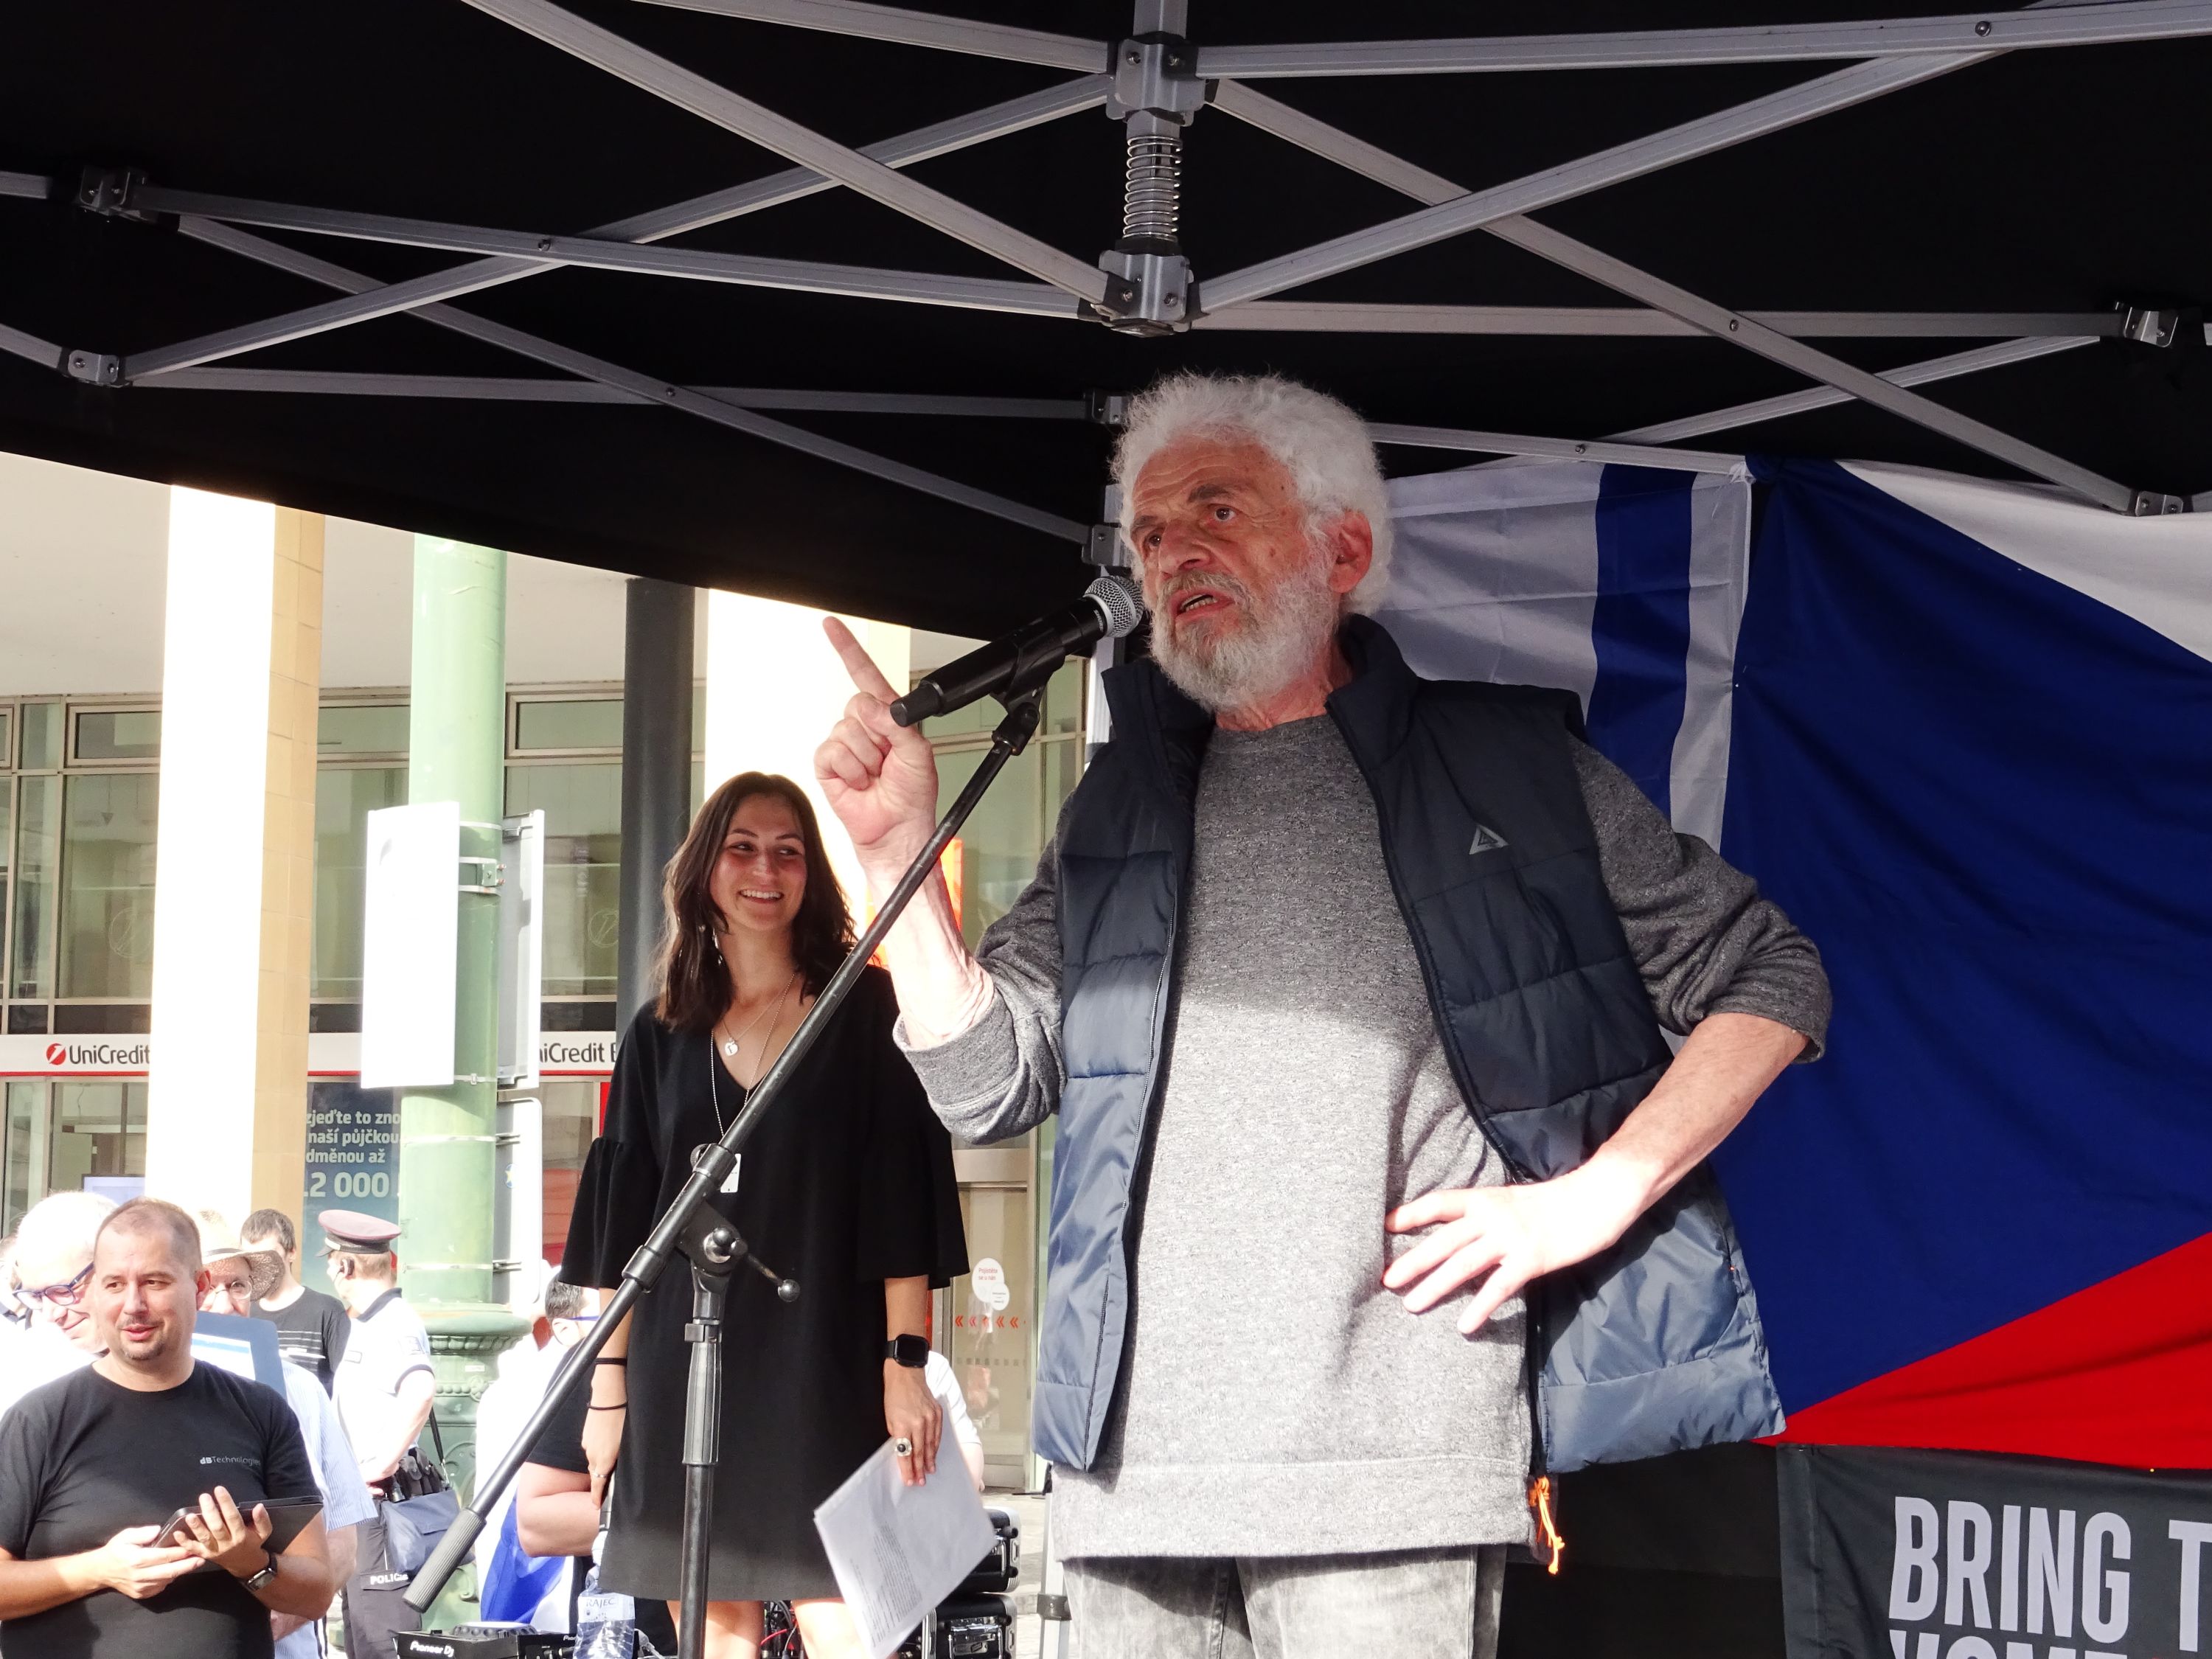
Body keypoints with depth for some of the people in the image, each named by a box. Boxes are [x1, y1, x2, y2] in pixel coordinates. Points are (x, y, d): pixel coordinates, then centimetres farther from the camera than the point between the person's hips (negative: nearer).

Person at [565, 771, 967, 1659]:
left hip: (822, 1363, -3)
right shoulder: (663, 1035, 13)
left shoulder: (866, 1012, 3)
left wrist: (906, 1359, -11)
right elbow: (625, 1221, 13)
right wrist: (609, 1383, 8)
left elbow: (903, 1197, -3)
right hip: (685, 1368, 4)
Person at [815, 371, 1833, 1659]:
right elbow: (991, 1081, 13)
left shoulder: (1509, 767, 9)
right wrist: (898, 848, 2)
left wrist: (1601, 1194, -3)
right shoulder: (1120, 818, 19)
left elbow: (1769, 978, 10)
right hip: (1136, 1459, 4)